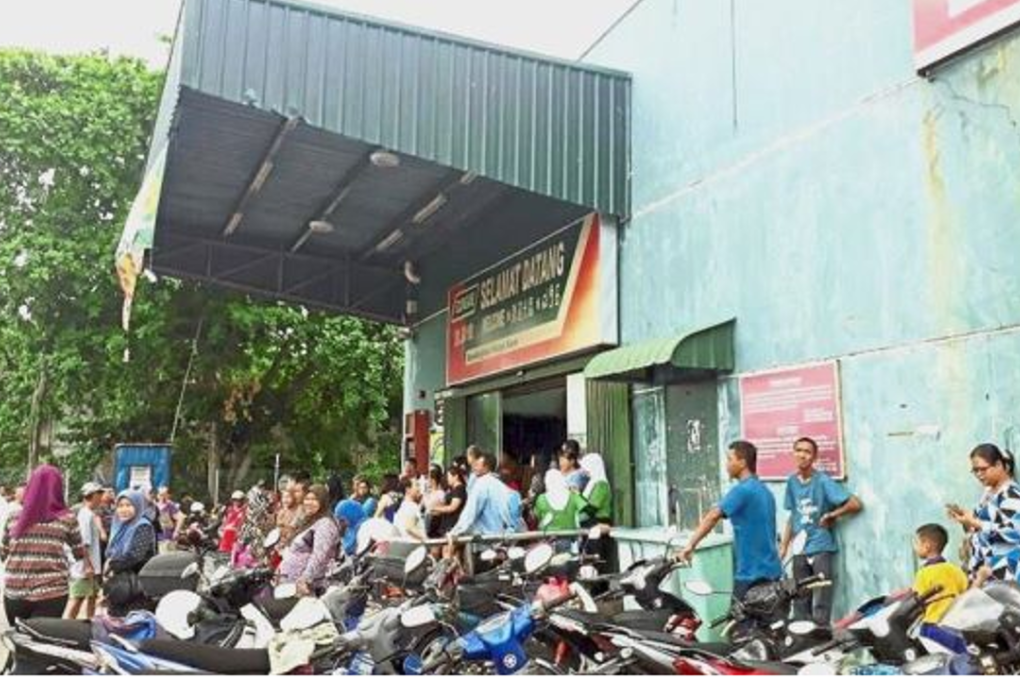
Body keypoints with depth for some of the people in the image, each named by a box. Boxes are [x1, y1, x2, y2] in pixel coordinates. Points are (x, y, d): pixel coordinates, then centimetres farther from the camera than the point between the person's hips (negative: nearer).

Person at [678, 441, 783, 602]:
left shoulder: (742, 490, -15)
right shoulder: (764, 491, 15)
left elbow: (713, 516, -25)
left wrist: (690, 546, -27)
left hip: (752, 574, -9)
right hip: (771, 571, 9)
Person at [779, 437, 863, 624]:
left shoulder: (823, 481, -10)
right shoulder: (792, 481, 7)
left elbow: (856, 504, -12)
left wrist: (831, 515, -5)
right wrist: (784, 546, 13)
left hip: (821, 549, -5)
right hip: (800, 550, 5)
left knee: (821, 605, -5)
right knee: (800, 603, 9)